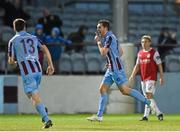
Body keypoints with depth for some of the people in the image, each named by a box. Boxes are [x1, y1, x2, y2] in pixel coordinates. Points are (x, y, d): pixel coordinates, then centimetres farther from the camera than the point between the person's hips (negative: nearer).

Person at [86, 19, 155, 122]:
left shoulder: (109, 37, -13)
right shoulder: (108, 37, 17)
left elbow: (103, 53, -21)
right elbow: (121, 52, 24)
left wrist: (98, 42, -7)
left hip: (116, 69, -10)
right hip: (111, 69, 10)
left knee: (125, 90, -11)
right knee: (103, 89, 5)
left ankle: (149, 102, -4)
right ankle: (99, 116, 3)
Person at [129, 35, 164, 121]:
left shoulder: (154, 53, -3)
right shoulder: (140, 53, 14)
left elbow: (159, 65, -3)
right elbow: (137, 65, 18)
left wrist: (161, 77, -7)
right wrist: (133, 75, 6)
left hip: (151, 78, -7)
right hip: (143, 78, 7)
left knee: (149, 96, -15)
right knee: (148, 97, 7)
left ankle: (146, 116, -14)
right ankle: (159, 113, 16)